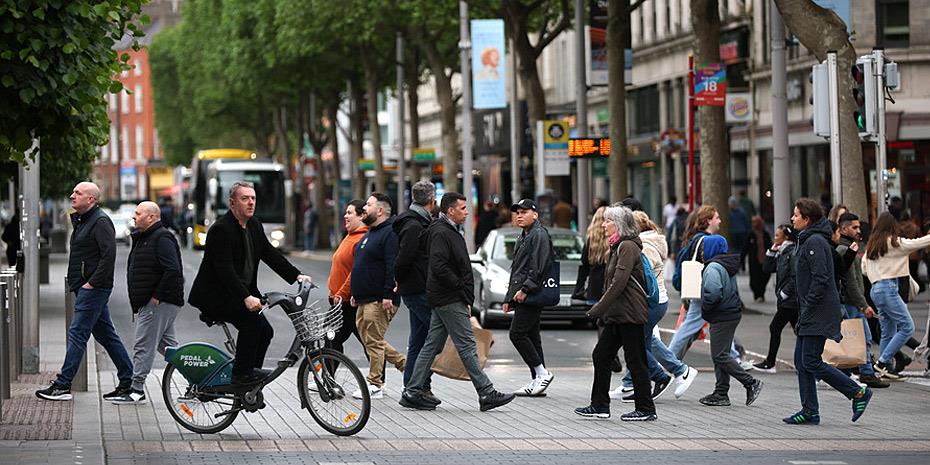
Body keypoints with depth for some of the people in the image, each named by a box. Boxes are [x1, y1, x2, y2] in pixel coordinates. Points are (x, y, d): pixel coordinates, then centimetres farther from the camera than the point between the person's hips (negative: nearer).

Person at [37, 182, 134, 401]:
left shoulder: (101, 221, -13)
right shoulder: (83, 221, 19)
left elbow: (109, 254, -22)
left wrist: (92, 282, -22)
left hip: (94, 288, -10)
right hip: (84, 287, 10)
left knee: (77, 333, -9)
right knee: (106, 335, 11)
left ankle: (63, 385, -9)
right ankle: (128, 382, 14)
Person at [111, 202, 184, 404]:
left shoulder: (162, 239, -15)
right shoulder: (142, 238, 18)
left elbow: (173, 270, -25)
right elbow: (136, 271, 24)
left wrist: (157, 296, -22)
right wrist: (137, 304, 18)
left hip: (158, 303, -11)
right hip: (147, 303, 11)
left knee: (143, 346, -9)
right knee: (167, 345, 14)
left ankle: (137, 390, -6)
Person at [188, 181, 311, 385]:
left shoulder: (254, 226, 9)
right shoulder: (221, 229, -19)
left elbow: (271, 254, 10)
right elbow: (225, 270, -27)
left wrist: (296, 276, -2)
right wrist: (246, 297, -36)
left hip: (240, 295, 9)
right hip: (214, 296, -9)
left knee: (265, 331, 0)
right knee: (251, 320, -26)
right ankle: (243, 372, -19)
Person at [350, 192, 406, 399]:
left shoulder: (390, 233, -14)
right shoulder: (370, 233, 19)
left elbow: (393, 266, -21)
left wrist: (388, 295, -26)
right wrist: (356, 294, 24)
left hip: (379, 300, -10)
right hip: (365, 299, 10)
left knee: (373, 341, -6)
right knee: (369, 339, 13)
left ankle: (374, 384, 0)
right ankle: (405, 363, 21)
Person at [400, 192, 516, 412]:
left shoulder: (452, 231, 19)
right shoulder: (441, 233, -14)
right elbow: (439, 267, -24)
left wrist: (466, 296, 13)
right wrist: (461, 288, -17)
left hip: (445, 301, 10)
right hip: (450, 301, -10)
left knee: (432, 345, 10)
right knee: (467, 346, -7)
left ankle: (413, 392, 12)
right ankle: (486, 393, -5)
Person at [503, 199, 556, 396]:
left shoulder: (539, 235, -9)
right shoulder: (522, 239, 23)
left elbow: (539, 267, -19)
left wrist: (525, 289, -22)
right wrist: (509, 298, 22)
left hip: (531, 296, -10)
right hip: (521, 296, 10)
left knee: (517, 333, -14)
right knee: (531, 336, 9)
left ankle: (541, 372, -9)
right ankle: (538, 379, 10)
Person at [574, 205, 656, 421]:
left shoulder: (628, 247, -13)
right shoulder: (620, 247, 18)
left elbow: (619, 282, -21)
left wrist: (598, 310, -19)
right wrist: (602, 310, 17)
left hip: (629, 314, -10)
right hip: (618, 315, 10)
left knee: (635, 361, -5)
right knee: (601, 356, 8)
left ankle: (646, 409, 1)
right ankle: (600, 406, 13)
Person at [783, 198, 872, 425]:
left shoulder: (815, 242, -15)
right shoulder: (806, 240, 17)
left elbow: (820, 278, -21)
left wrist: (808, 308, -18)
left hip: (819, 312, -10)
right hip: (809, 314, 10)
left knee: (811, 362, -10)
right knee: (801, 361, 8)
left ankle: (858, 393, -3)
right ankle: (810, 411, 10)